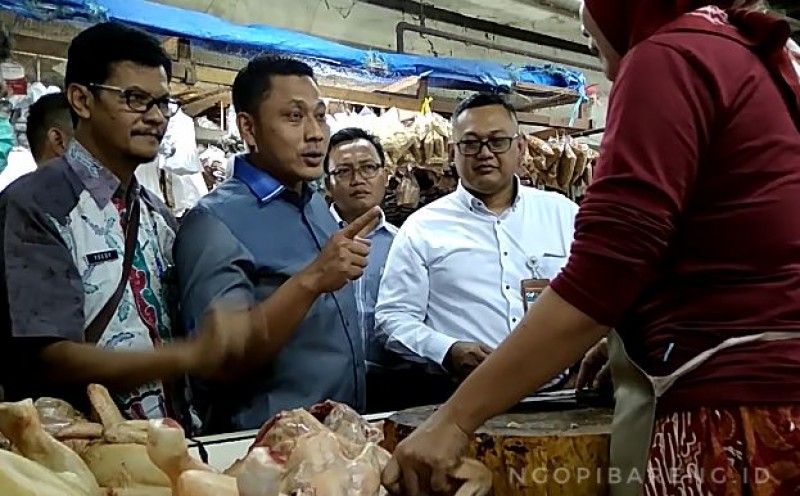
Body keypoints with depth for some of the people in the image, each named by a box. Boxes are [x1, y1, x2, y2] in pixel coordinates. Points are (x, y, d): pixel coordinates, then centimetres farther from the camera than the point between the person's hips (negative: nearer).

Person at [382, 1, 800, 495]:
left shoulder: (669, 57, -13)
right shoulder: (756, 55, 16)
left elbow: (597, 283, -22)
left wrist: (454, 419, -17)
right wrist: (627, 337, 27)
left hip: (728, 412, -9)